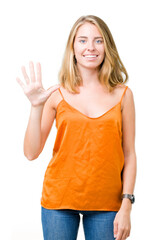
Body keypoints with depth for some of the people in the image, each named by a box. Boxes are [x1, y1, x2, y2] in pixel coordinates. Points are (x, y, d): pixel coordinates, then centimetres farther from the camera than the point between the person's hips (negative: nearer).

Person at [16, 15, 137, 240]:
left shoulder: (122, 94, 2)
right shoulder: (57, 94, -1)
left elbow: (129, 155, 2)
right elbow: (31, 152, -4)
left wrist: (126, 206, -4)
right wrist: (36, 106, -15)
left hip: (106, 204, 1)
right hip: (60, 198, 0)